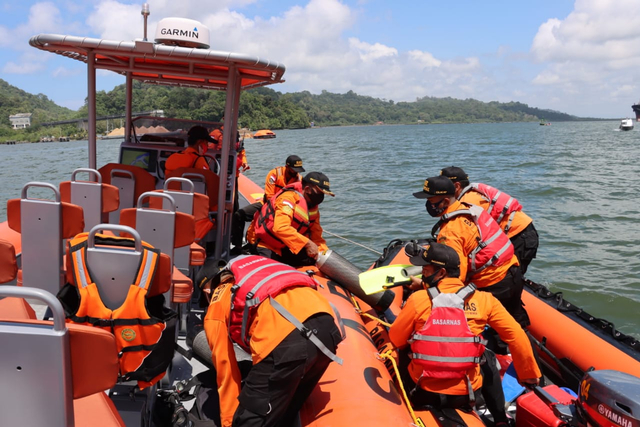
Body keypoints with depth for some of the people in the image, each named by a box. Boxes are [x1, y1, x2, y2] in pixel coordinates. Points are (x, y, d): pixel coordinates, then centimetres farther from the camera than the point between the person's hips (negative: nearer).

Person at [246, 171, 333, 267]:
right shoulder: (289, 198, -26)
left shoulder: (314, 208, 0)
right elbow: (280, 228, -40)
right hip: (265, 245, -7)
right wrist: (307, 243, -41)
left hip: (286, 248, 8)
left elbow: (317, 237, 4)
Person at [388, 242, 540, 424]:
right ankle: (501, 420, 27)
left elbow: (396, 341, -1)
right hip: (465, 395, 0)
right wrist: (529, 374, 12)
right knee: (487, 356, 30)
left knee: (402, 353, 29)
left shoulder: (417, 299, -11)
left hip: (423, 393, 0)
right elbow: (517, 337, -2)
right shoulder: (483, 299, -7)